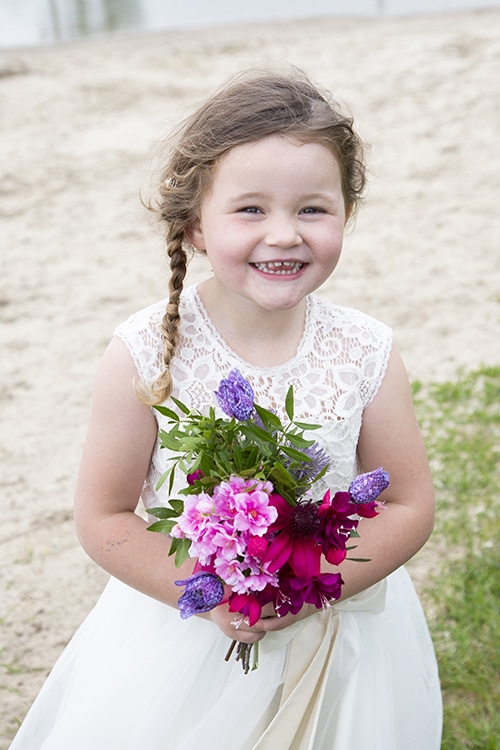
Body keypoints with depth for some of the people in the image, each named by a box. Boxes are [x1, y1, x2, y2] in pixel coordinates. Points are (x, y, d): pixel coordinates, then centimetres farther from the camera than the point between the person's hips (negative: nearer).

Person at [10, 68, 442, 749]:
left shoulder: (365, 354, -14)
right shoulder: (145, 355, -18)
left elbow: (409, 507, -6)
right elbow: (103, 517, -11)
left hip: (341, 637, 1)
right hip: (185, 635, -1)